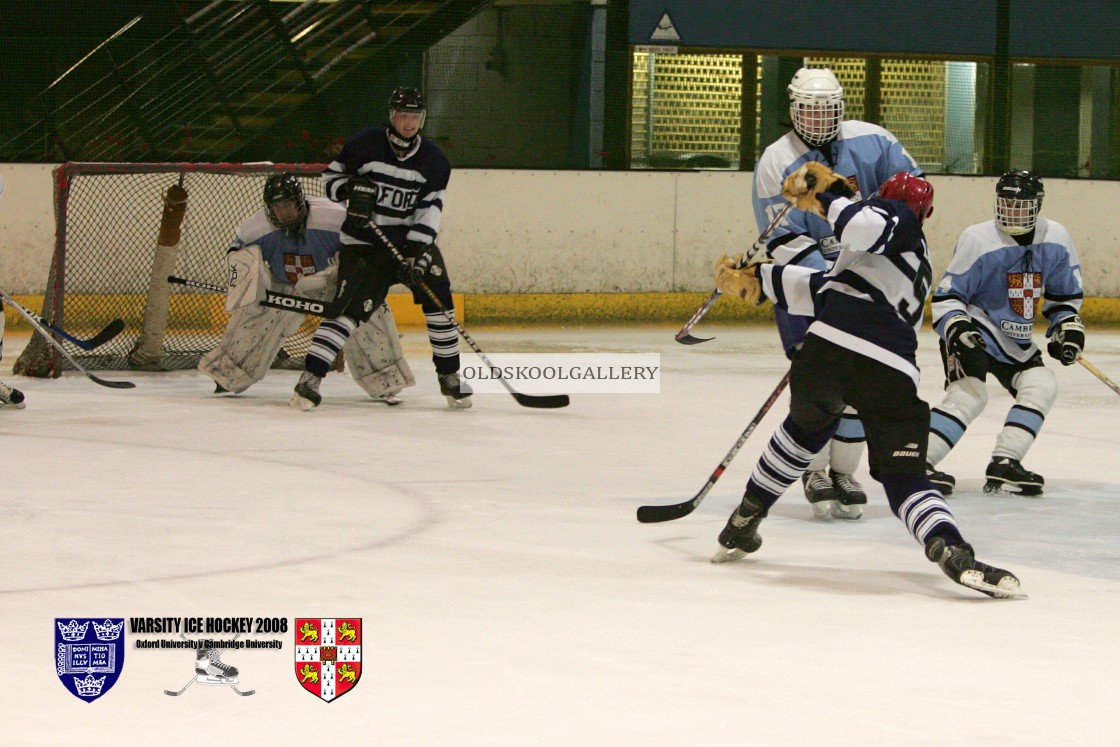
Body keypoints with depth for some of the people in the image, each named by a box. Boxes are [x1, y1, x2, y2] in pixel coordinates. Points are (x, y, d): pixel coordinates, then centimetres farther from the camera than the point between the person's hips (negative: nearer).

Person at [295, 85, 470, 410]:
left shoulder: (434, 160, 0)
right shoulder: (365, 143, -7)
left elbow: (430, 209, -6)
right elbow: (331, 175, 2)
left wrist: (417, 249, -18)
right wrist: (349, 188, -20)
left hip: (413, 239, 4)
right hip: (363, 241, -3)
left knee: (438, 299, -7)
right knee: (350, 306, -17)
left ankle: (449, 376, 9)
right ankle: (310, 377, -18)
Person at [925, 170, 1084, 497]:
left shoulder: (1056, 240, -3)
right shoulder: (978, 240, -18)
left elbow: (1066, 294, 12)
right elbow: (945, 296, -14)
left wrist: (1069, 327, -1)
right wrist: (957, 329, -28)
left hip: (1016, 340, 7)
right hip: (972, 331, -7)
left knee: (1042, 385, -7)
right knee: (969, 393, -24)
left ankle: (1004, 464, -5)